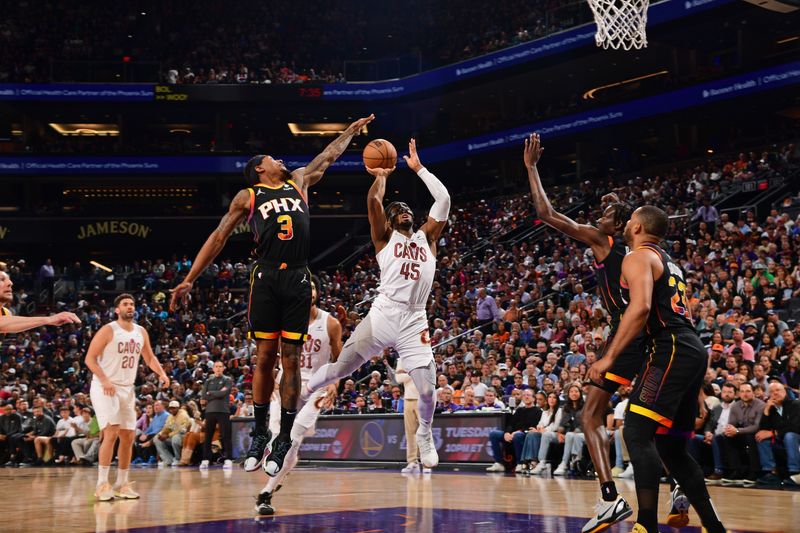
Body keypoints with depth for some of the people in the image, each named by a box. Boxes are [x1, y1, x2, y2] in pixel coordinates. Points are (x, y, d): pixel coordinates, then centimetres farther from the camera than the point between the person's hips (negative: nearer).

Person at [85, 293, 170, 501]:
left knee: (128, 436, 7)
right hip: (105, 388, -7)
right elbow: (90, 358, -14)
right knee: (111, 433, -18)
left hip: (127, 389, 7)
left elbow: (149, 357, 17)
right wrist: (104, 379, -26)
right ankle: (102, 484, -13)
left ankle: (122, 484, 17)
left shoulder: (141, 332, 7)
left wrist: (161, 373, -3)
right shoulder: (108, 330, -12)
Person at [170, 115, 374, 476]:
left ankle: (284, 440, 6)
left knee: (290, 360, 0)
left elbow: (329, 155, 35)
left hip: (298, 280, 2)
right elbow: (218, 238, 8)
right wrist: (189, 280, 3)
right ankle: (260, 433, 14)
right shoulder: (248, 197, 11)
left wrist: (352, 129, 42)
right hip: (266, 277, -2)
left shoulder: (299, 182, 20)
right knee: (265, 356, 1)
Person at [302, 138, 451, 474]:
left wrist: (418, 168, 13)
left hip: (414, 322, 2)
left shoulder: (427, 237, 18)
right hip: (383, 314, -2)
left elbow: (443, 199, 11)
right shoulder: (385, 238, 10)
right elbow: (373, 201, -5)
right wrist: (381, 176, 8)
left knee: (428, 390, -3)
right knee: (339, 368, -3)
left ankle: (425, 437, 25)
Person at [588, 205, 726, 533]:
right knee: (670, 446, 15)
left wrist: (609, 357, -20)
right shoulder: (668, 264, 27)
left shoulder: (638, 257, -2)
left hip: (672, 351, -10)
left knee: (637, 433, -15)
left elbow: (640, 307, -19)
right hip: (693, 350, 10)